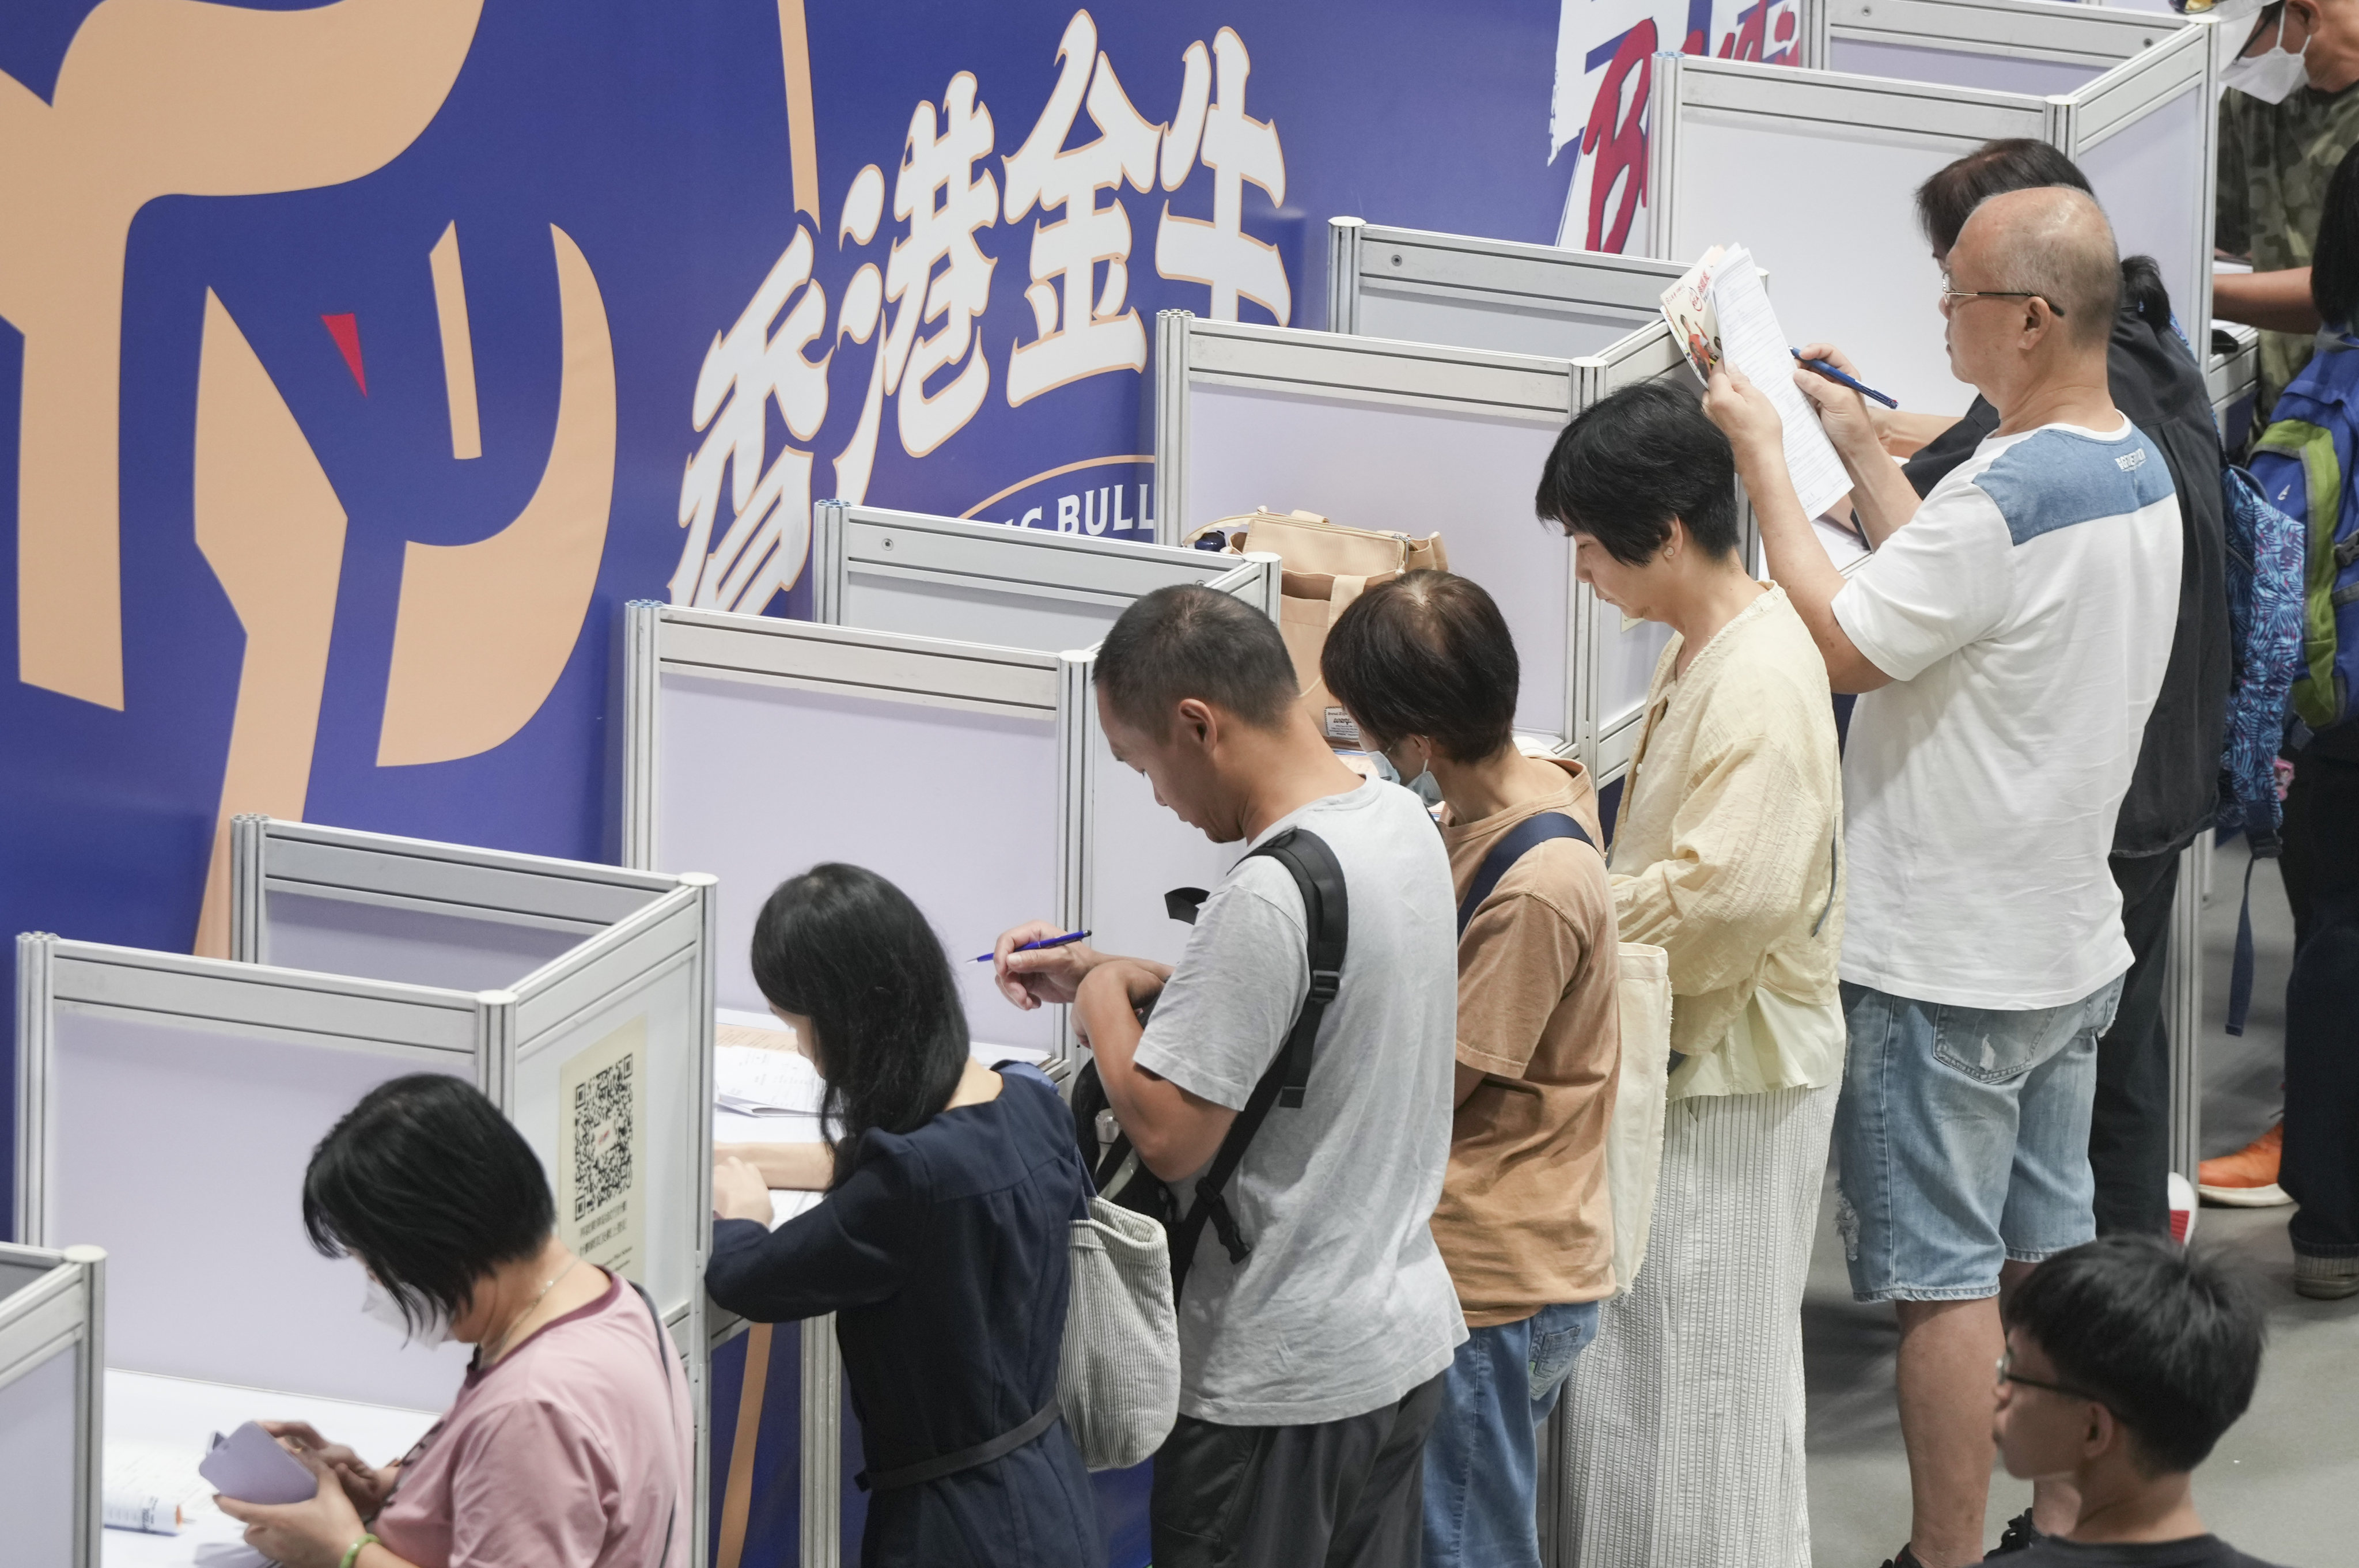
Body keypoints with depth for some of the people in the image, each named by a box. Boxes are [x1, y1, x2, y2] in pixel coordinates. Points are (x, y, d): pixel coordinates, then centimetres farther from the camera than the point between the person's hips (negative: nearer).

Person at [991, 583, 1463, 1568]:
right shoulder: (1404, 824, 3)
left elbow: (1168, 1136, -24)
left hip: (1281, 1379, -9)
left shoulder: (1267, 897, -26)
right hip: (1406, 1338, 9)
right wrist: (1110, 972, 14)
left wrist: (1102, 1003, -6)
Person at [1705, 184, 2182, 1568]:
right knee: (2051, 1258, 16)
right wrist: (1853, 443, 17)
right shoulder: (2141, 473, 5)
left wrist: (1766, 461, -12)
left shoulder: (2008, 498, -26)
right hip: (2073, 947, 9)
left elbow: (1842, 644, -21)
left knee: (1943, 1277, -1)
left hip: (1945, 962, -9)